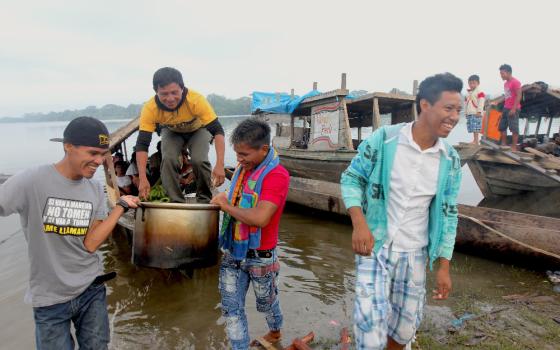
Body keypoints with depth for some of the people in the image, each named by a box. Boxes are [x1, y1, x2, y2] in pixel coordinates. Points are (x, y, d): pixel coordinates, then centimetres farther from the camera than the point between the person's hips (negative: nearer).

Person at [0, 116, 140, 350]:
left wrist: (121, 206, -11)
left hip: (92, 290, 4)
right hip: (50, 298, -3)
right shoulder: (31, 182, -15)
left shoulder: (95, 190, -2)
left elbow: (90, 244, -9)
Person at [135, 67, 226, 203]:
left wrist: (220, 165, -50)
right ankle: (176, 201, -4)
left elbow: (218, 131, -39)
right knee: (168, 160, -22)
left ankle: (205, 199, 1)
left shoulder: (196, 100, -40)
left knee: (199, 160, -24)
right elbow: (142, 145, -32)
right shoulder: (150, 109, -34)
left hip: (198, 129, -2)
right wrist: (143, 179, -41)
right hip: (172, 132, 2)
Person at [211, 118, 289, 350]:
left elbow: (260, 218, -33)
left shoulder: (277, 175, -23)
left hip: (259, 256, -5)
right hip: (233, 252, 6)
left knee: (266, 301, 21)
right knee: (231, 308, 9)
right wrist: (224, 201, -2)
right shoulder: (244, 167, 2)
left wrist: (227, 206, -20)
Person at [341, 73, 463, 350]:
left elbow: (447, 214, 5)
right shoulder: (384, 139, -13)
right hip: (374, 247, -3)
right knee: (371, 328, -8)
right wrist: (359, 223, -19)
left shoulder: (450, 160, -2)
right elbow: (351, 179, -5)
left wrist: (444, 267, 4)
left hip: (414, 254, 4)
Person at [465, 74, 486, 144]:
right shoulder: (468, 93, 19)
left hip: (476, 113, -8)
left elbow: (481, 102, -13)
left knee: (476, 128, -14)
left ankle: (476, 141, -16)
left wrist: (479, 111, -18)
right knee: (472, 128, 6)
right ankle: (475, 140, 11)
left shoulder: (479, 92, -5)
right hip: (469, 113, 8)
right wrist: (466, 112, 20)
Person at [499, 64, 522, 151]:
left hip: (513, 109, -9)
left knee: (514, 128, -6)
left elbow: (519, 96, -16)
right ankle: (504, 145, 16)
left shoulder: (515, 82, -11)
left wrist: (514, 109, -21)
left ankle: (514, 147, -4)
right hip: (506, 108, 9)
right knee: (502, 127, 10)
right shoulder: (505, 83, 16)